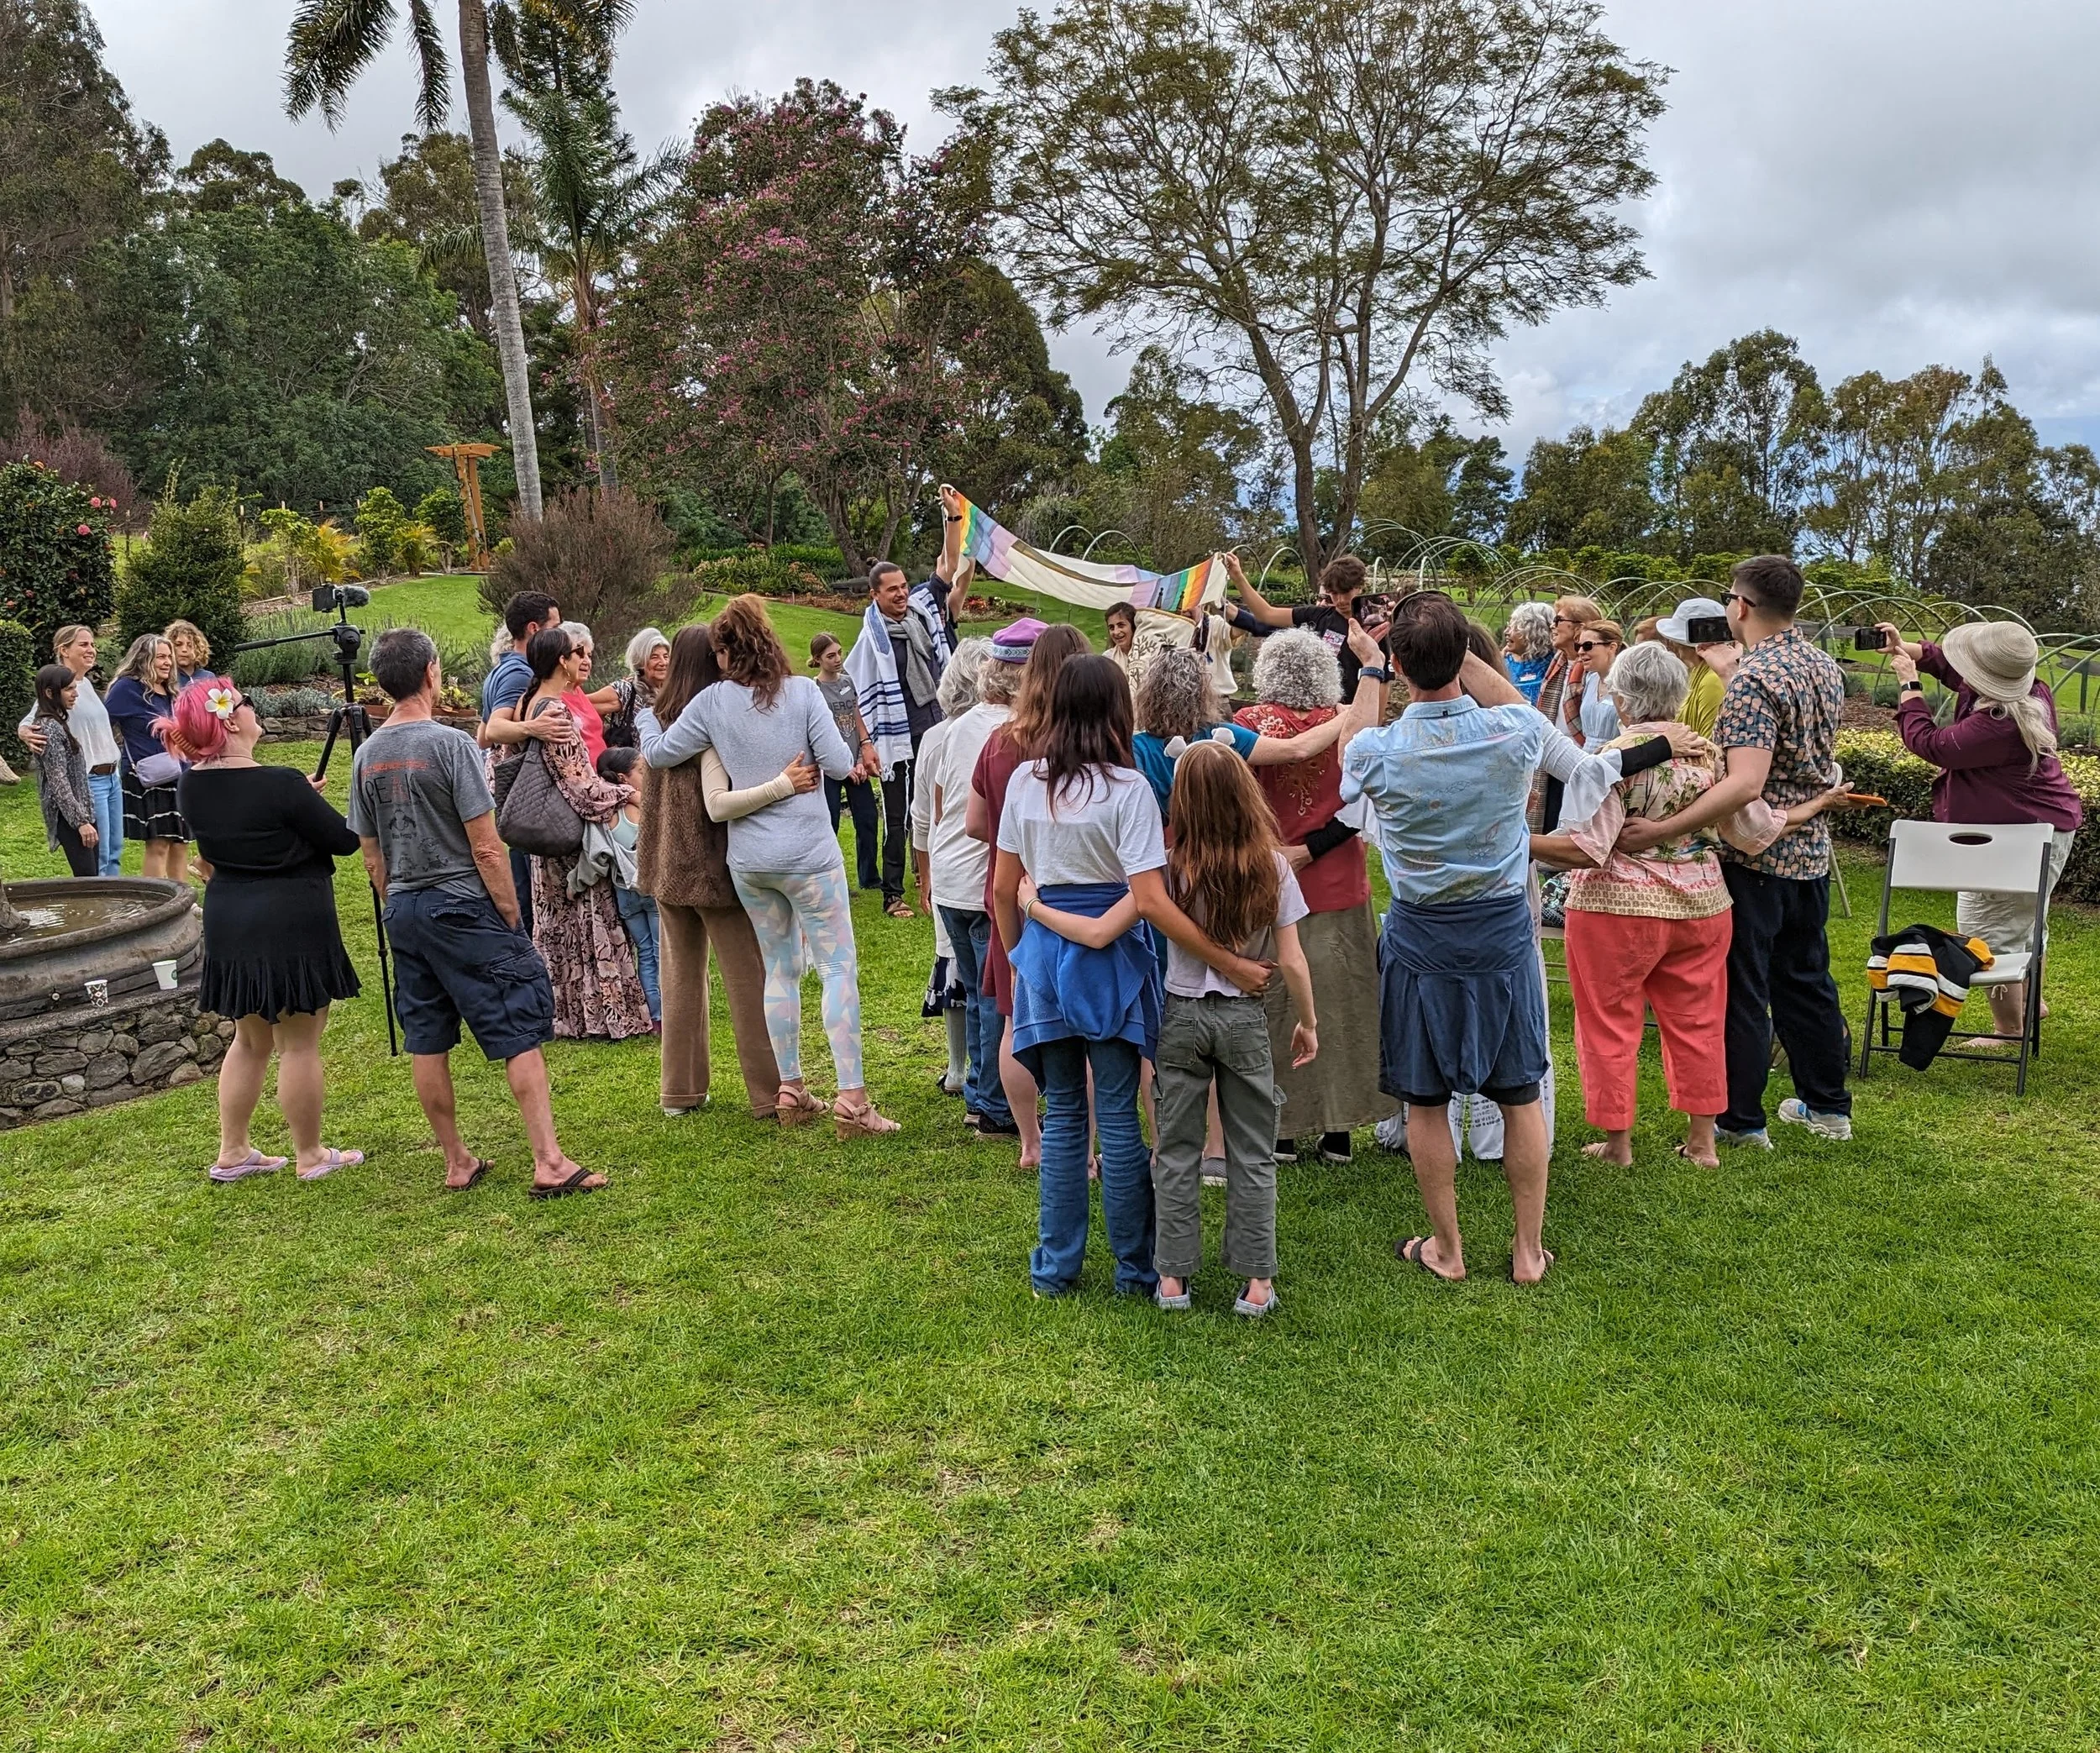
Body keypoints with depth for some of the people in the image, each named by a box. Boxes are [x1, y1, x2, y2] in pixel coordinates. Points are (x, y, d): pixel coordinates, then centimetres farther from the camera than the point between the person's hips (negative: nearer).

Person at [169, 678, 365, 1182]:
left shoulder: (190, 786, 1)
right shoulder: (280, 785, -20)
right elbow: (345, 841, -11)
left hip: (228, 923, 7)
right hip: (292, 925, -7)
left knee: (250, 1040, 19)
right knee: (299, 1044, 4)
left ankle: (232, 1152, 25)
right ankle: (310, 1156, 14)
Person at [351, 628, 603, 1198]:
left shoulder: (367, 755, 7)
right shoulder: (450, 744, -13)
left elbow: (372, 857, 12)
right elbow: (486, 848, -15)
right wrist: (512, 919, -8)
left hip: (403, 911, 7)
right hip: (463, 906, -7)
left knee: (427, 1042, 11)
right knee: (521, 1032, -4)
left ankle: (457, 1162, 20)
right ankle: (549, 1161, -7)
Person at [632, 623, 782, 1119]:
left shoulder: (655, 719, 3)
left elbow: (651, 794, 9)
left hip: (668, 868, 6)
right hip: (718, 868, -6)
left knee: (680, 977, 15)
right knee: (747, 980, 2)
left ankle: (681, 1090, 23)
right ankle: (769, 1093, 7)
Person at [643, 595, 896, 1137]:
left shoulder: (712, 701, -1)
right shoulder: (802, 692, -9)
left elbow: (657, 753, 6)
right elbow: (840, 763, -11)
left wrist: (644, 726, 27)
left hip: (748, 858, 4)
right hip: (808, 853, -4)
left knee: (781, 968, 16)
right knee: (839, 967, 0)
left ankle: (790, 1091, 22)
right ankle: (852, 1100, -4)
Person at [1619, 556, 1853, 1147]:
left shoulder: (1755, 678, -21)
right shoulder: (1826, 666, 7)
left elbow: (1746, 782, -32)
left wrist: (1661, 831, -38)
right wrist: (1732, 672, 22)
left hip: (1754, 858, -8)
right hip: (1810, 852, 8)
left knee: (1742, 987, 2)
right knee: (1806, 979, 19)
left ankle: (1742, 1120, 10)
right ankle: (1827, 1104, 30)